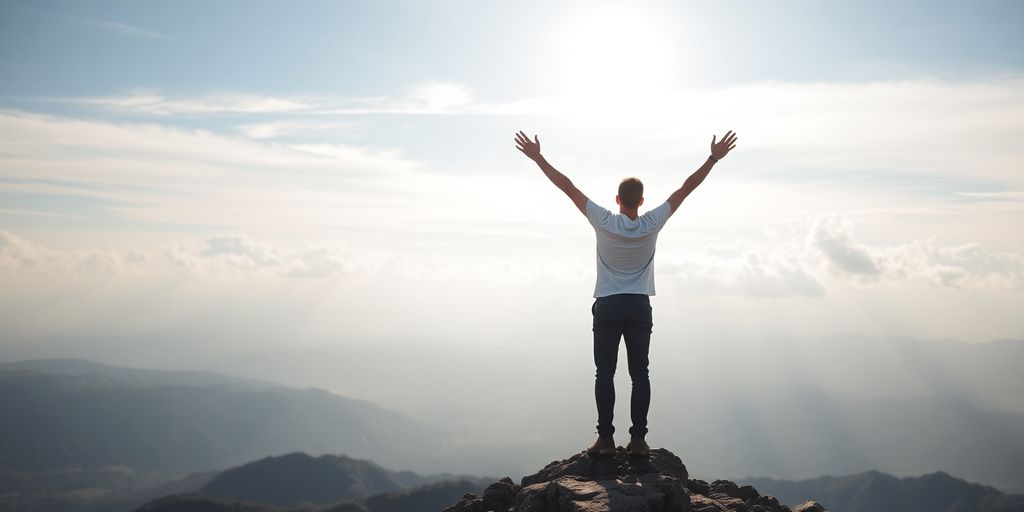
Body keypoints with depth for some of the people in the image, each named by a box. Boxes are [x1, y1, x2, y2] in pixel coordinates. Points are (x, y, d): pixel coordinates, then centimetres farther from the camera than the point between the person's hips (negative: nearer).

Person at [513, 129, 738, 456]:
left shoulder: (604, 222, -9)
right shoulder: (652, 224, -6)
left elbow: (567, 187, -8)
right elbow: (686, 188, -1)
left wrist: (537, 157, -4)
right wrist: (713, 158, 5)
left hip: (607, 307, -1)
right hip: (640, 307, 1)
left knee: (605, 373, 2)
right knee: (640, 374, 3)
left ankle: (605, 438, 0)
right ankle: (638, 439, 2)